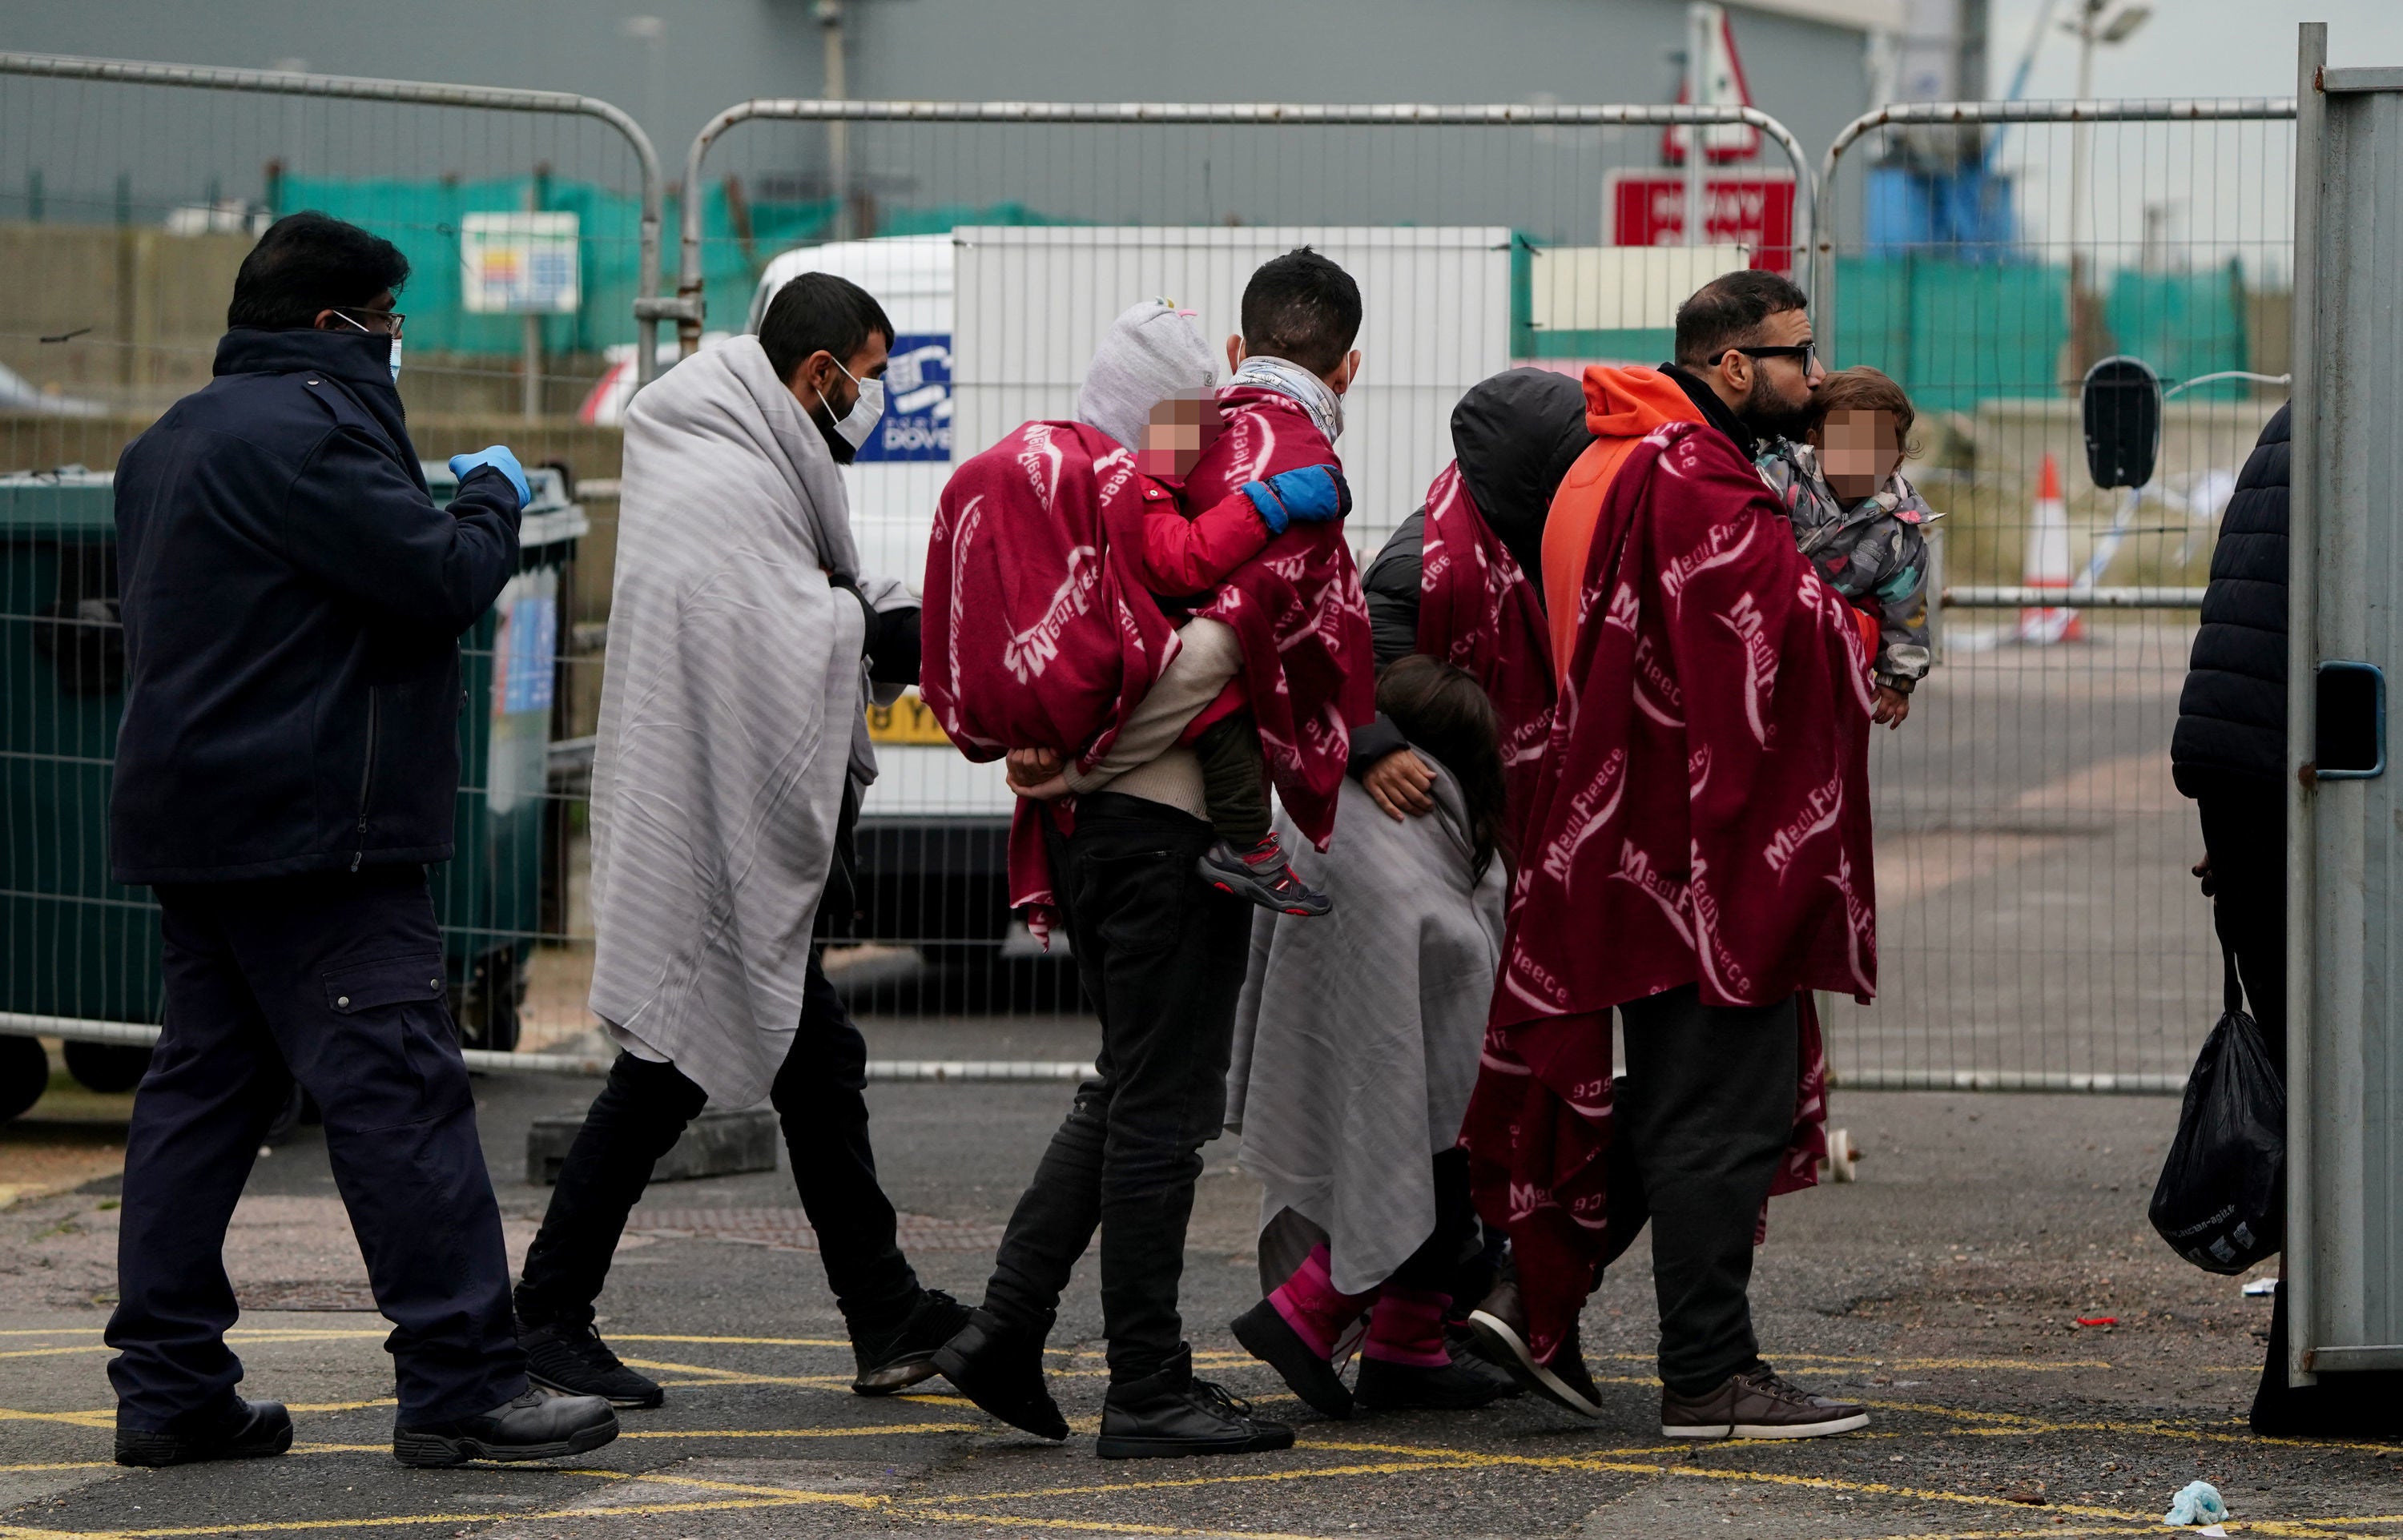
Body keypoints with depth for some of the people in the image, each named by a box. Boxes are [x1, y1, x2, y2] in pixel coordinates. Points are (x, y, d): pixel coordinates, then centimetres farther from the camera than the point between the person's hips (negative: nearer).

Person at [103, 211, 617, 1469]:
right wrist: (491, 497, 3)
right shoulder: (306, 431, -14)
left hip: (191, 817, 11)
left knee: (205, 1083, 11)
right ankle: (460, 1387, -12)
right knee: (399, 1087, -10)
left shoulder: (174, 441, 19)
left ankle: (168, 1387, 10)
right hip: (309, 831, -10)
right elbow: (443, 578, -18)